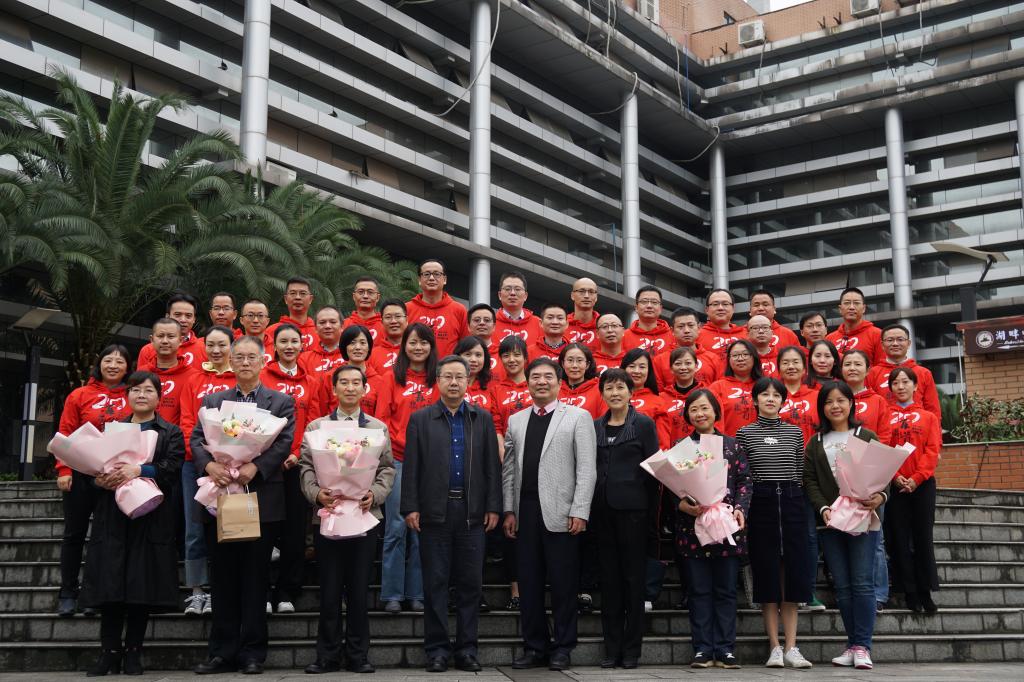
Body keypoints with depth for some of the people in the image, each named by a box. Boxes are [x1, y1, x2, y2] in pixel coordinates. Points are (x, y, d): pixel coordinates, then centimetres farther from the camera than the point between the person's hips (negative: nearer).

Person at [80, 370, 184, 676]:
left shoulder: (171, 433, 9)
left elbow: (172, 467, -7)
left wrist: (138, 470, -21)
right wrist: (100, 479, -11)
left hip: (151, 516, -2)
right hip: (113, 516, 2)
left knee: (143, 586, -2)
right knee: (110, 585, -3)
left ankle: (133, 652, 7)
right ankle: (110, 653, 3)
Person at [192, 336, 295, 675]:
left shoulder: (281, 402, 7)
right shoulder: (212, 401, 15)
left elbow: (284, 442, -5)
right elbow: (196, 438, 5)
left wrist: (255, 466, -20)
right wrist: (209, 464, -15)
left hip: (262, 498, -2)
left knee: (255, 579, 2)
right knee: (223, 579, 6)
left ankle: (252, 652, 9)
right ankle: (223, 651, 13)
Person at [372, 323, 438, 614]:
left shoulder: (438, 380, 8)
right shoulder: (391, 378, 5)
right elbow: (382, 418, 1)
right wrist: (404, 444, -9)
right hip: (398, 460, -2)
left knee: (420, 529, 5)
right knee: (396, 527, -2)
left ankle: (416, 593, 13)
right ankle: (392, 594, 6)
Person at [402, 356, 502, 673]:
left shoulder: (483, 419, 10)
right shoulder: (420, 419, 6)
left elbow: (492, 466, 7)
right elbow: (411, 467, 2)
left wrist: (493, 507, 0)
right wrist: (410, 507, -5)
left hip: (472, 513, 1)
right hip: (434, 512, -1)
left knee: (470, 583, 4)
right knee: (435, 583, 3)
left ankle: (466, 648, 13)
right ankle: (437, 649, 10)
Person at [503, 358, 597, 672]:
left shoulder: (578, 417, 3)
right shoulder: (516, 421, 15)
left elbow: (586, 469, -3)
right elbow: (508, 469, 13)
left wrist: (580, 512, -11)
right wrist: (509, 510, 4)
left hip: (560, 513, -4)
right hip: (525, 513, 4)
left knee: (563, 584, 1)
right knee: (529, 583, 6)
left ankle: (562, 648, 12)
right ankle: (535, 647, 16)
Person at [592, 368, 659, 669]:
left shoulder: (644, 424, 1)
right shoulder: (595, 426, 11)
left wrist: (650, 509, -7)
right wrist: (588, 507, 4)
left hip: (632, 509, -4)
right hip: (602, 510, 4)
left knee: (633, 578, 1)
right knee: (609, 579, 7)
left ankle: (631, 650, 8)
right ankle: (612, 648, 13)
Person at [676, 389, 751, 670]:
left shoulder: (732, 445, 8)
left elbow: (745, 481, 5)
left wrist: (740, 509, -11)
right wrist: (684, 504, -16)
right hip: (693, 527, 0)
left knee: (726, 590, 4)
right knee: (699, 590, 3)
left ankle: (725, 650, 9)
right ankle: (702, 650, 8)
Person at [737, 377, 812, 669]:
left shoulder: (795, 432, 10)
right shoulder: (744, 433, 4)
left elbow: (800, 472, 12)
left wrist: (798, 502, 6)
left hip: (791, 502, 2)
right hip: (760, 503, -2)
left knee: (792, 573, 1)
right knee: (767, 573, 0)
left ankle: (791, 647, 6)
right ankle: (775, 647, 6)